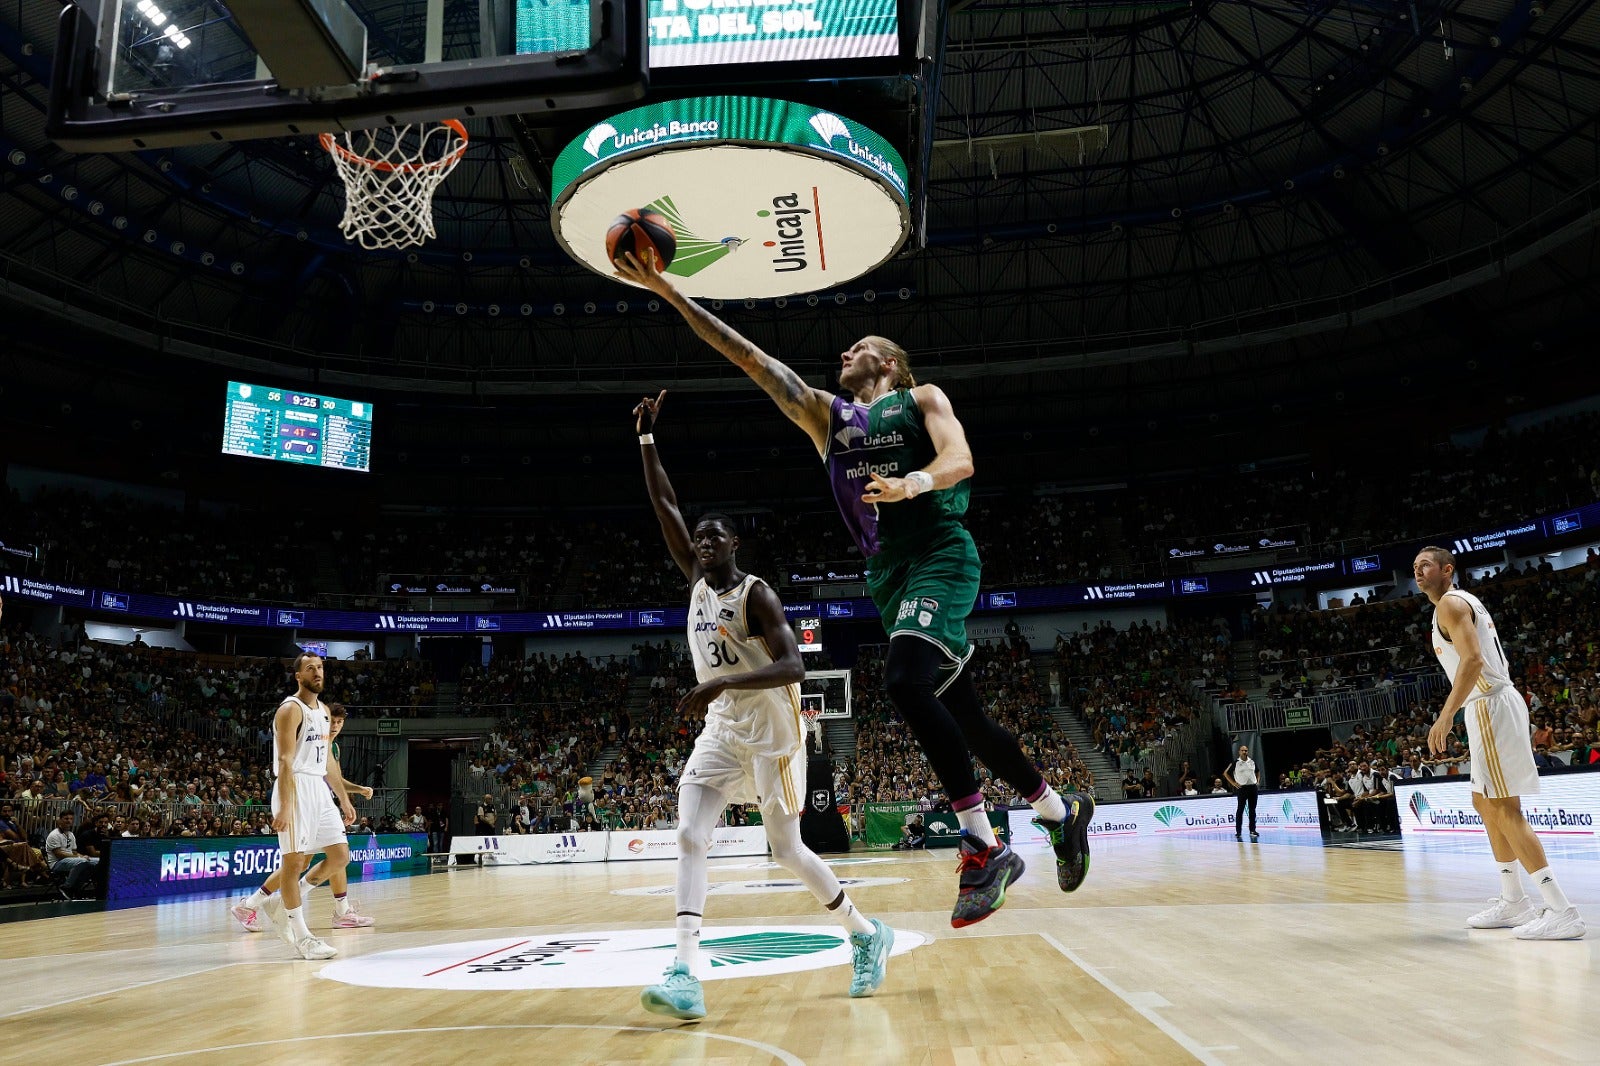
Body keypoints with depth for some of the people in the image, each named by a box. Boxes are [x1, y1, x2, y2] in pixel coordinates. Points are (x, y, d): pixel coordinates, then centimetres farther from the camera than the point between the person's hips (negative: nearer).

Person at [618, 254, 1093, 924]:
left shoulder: (921, 398, 9)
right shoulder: (825, 414, 19)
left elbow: (960, 460, -9)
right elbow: (747, 355, 13)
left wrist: (913, 481, -31)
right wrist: (670, 295, 10)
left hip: (940, 552, -6)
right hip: (888, 571, 6)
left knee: (905, 681, -28)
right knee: (964, 718, 9)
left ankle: (982, 849, -21)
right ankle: (1060, 810, 29)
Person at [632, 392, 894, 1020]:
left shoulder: (756, 593, -13)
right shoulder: (698, 582, 7)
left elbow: (792, 666, -25)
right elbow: (666, 508, 6)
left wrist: (721, 684, -35)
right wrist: (647, 438, 2)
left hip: (770, 733, -6)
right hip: (720, 733, 6)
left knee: (787, 851, 2)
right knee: (689, 837, -12)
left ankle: (867, 935, 23)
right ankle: (685, 975, -18)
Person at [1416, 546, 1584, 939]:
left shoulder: (1450, 603, -9)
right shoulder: (1466, 602, 22)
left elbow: (1473, 659, -23)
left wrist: (1446, 715, -26)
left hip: (1490, 706, -11)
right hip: (1495, 704, 11)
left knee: (1503, 808, -12)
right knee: (1485, 803, 16)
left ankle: (1561, 910, -14)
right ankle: (1513, 902, 20)